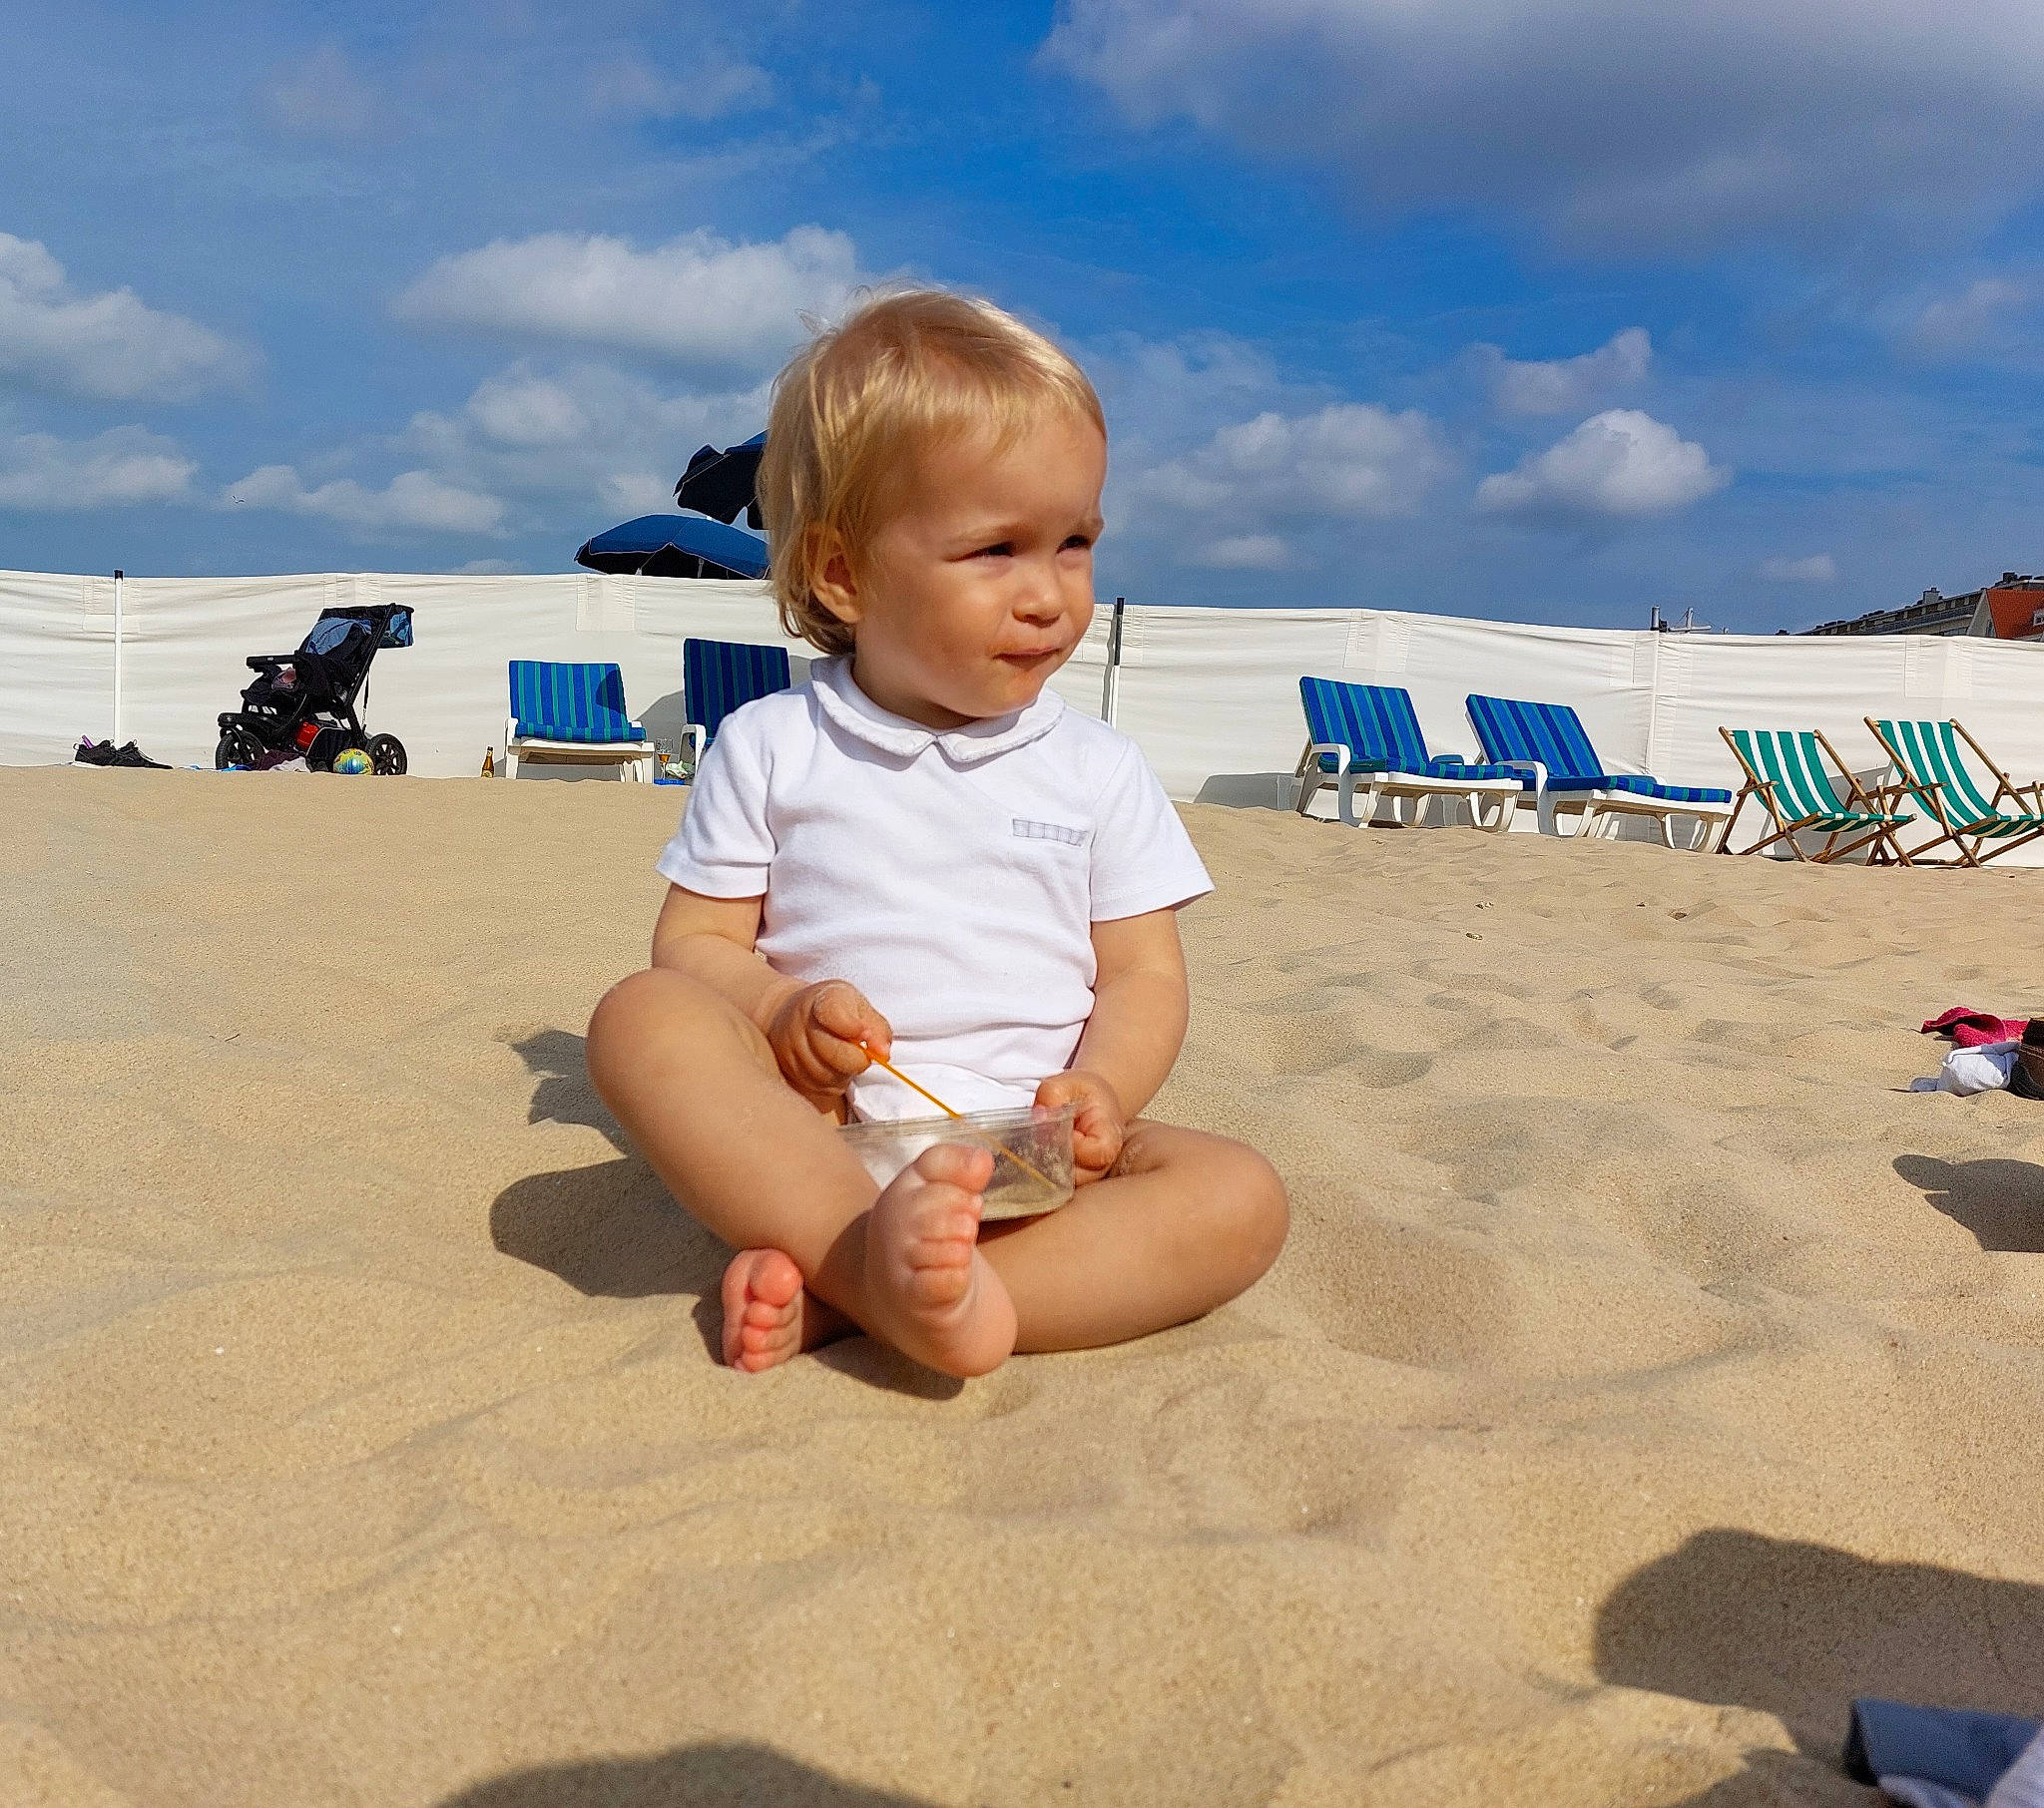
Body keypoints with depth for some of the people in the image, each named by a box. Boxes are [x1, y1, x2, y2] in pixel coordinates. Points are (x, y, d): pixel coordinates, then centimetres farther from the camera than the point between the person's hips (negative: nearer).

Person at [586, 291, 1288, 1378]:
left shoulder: (1098, 772, 8)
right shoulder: (770, 748, 5)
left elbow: (1145, 976, 6)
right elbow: (695, 941, 4)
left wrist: (1100, 1089, -16)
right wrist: (780, 1012, -18)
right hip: (810, 1129, -1)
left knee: (1241, 1197, -24)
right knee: (642, 1015, -25)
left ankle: (837, 1298, -34)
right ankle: (867, 1246, -45)